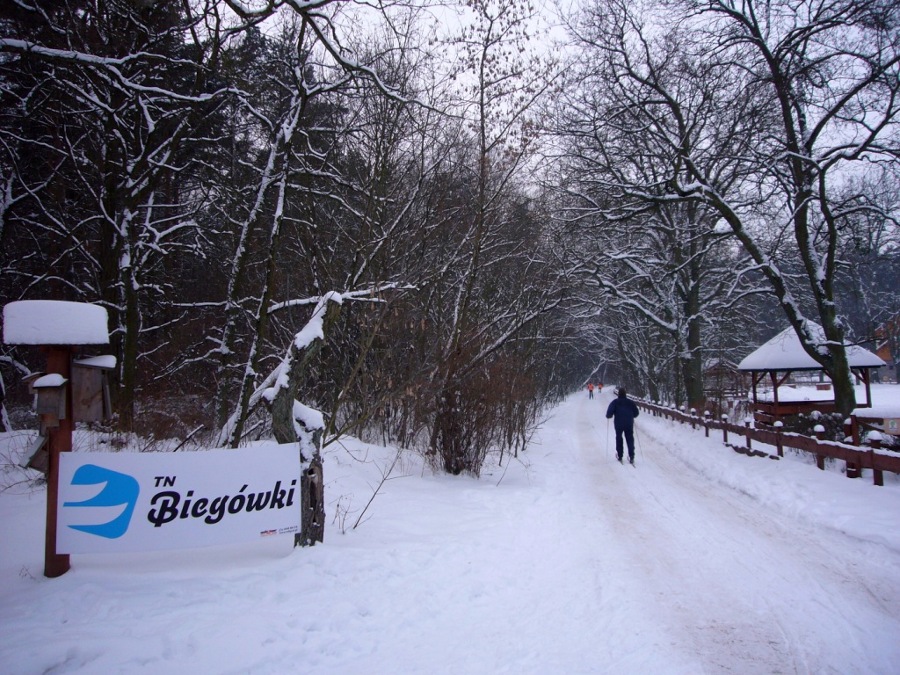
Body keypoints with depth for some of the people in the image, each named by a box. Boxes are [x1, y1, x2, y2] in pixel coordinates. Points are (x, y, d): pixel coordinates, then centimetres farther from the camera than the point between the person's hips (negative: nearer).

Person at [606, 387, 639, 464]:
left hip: (619, 424, -2)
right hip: (629, 424, 2)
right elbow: (636, 413, 9)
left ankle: (619, 456, 16)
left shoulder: (615, 402, -7)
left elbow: (610, 412, -15)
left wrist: (608, 416, 6)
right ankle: (631, 457, -1)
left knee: (619, 439, 13)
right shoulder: (630, 402, 2)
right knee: (630, 439, 6)